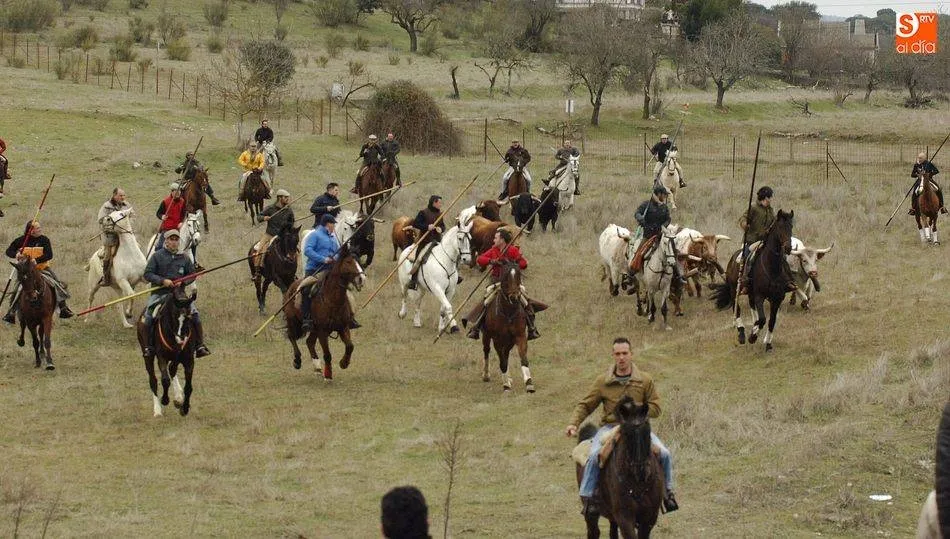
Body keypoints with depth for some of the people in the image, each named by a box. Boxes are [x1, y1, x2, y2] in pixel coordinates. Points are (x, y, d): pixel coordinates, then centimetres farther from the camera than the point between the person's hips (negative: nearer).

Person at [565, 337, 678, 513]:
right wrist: (573, 423, -11)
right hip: (610, 427, -1)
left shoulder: (645, 380, 2)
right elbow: (585, 406, 6)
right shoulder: (602, 381, 1)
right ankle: (587, 497, -17)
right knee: (594, 455, -30)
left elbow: (655, 409, 2)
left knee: (664, 454, -16)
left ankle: (667, 492, 10)